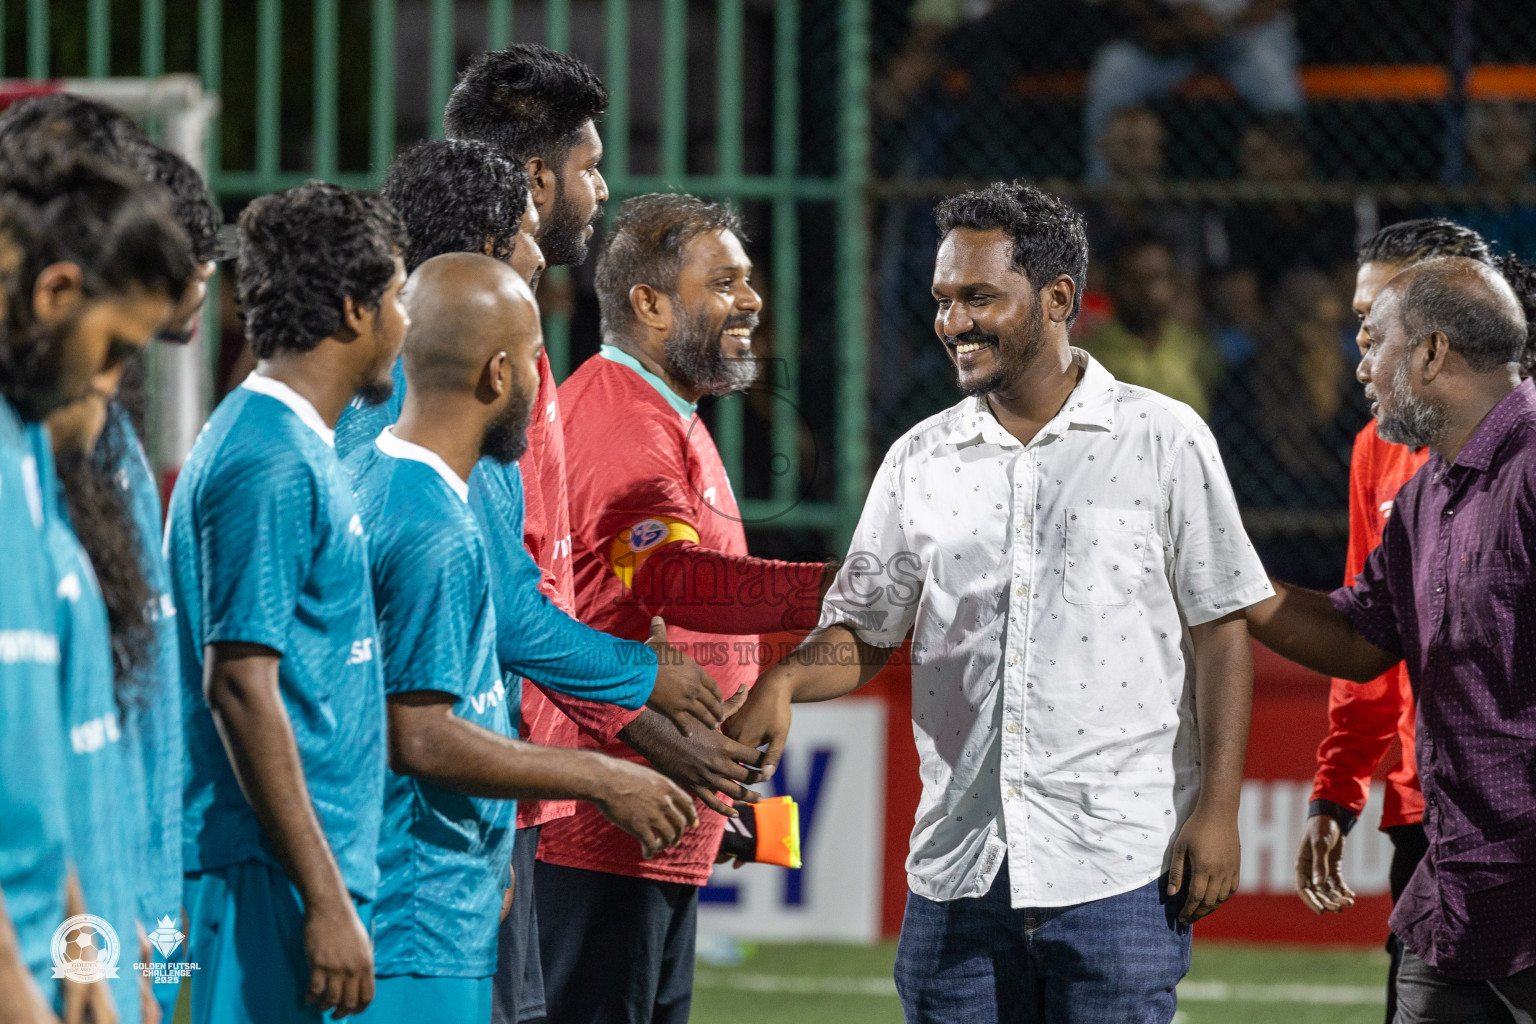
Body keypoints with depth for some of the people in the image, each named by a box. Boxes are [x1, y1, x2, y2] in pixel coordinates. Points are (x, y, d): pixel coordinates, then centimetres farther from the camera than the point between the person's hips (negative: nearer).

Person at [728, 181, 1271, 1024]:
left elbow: (1221, 630, 0)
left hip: (1118, 866, -4)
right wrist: (784, 682, -8)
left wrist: (1216, 807, -6)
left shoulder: (1163, 440, 0)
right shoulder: (919, 462, 11)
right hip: (957, 865, 4)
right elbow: (861, 635, 14)